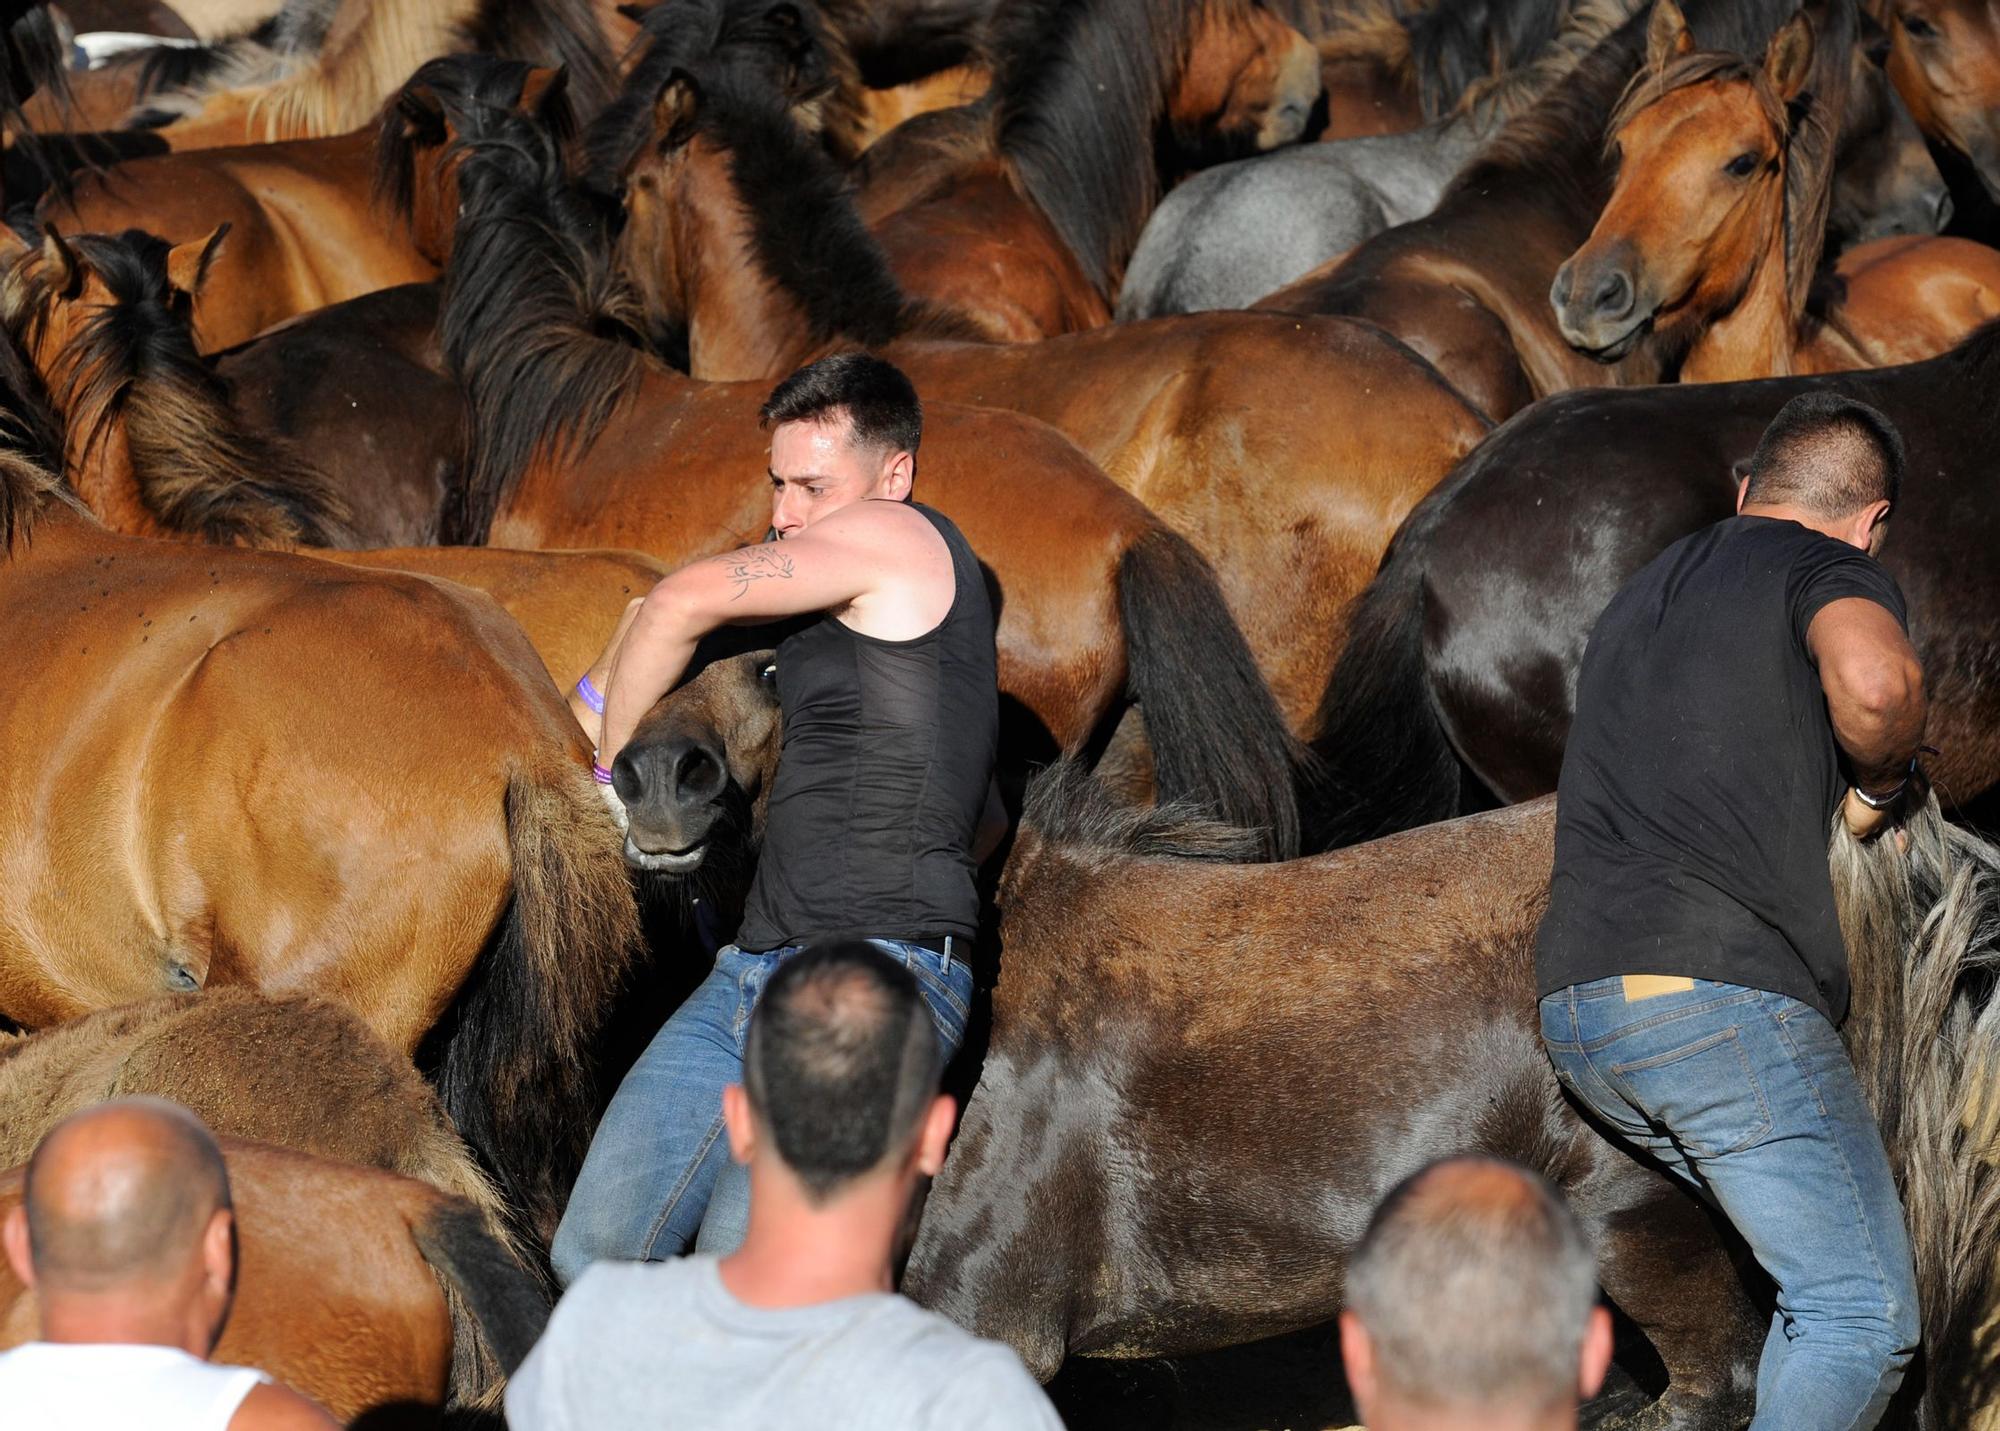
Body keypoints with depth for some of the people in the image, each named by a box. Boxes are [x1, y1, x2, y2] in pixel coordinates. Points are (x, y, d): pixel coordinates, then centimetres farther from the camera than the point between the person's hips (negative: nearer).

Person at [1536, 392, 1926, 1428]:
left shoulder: (1640, 595, 28)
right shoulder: (1829, 569, 4)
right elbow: (1871, 678, -21)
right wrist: (1883, 771, 1)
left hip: (1576, 1008, 8)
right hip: (1725, 999, -8)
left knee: (1823, 1279, 20)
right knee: (1864, 1316, -5)